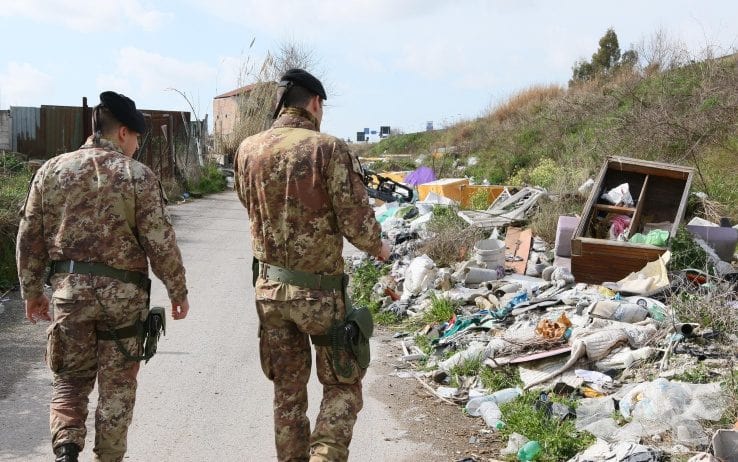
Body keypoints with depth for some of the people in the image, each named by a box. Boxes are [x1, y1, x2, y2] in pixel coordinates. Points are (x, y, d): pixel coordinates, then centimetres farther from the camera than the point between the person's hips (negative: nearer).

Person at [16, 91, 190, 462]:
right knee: (117, 386, 12)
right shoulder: (137, 175, -8)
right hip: (123, 293, -2)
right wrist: (178, 291, 2)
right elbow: (160, 242, -10)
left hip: (69, 291, 2)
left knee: (71, 379, 16)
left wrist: (32, 291, 16)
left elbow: (30, 238, 5)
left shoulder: (51, 171, 2)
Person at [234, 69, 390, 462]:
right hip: (318, 290, -4)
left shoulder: (248, 150, 0)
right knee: (342, 386, 12)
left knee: (288, 391, 18)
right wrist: (378, 247, 6)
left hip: (269, 286, 5)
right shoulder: (329, 149, -15)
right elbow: (357, 224, -15)